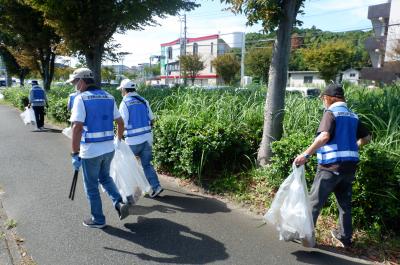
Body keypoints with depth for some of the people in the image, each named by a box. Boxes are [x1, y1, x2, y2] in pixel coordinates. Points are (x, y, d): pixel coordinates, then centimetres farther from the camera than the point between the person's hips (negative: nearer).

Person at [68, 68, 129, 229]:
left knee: (91, 186, 12)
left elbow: (77, 128, -20)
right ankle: (119, 203, 10)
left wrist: (75, 154, -15)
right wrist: (119, 139, 26)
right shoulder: (108, 97, 6)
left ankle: (98, 219, 25)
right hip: (109, 148, 6)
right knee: (105, 177, 27)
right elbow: (120, 122, 11)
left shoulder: (81, 98, -12)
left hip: (90, 151, -6)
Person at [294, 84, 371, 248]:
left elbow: (324, 136, -26)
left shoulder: (331, 113, -9)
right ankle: (345, 238, 27)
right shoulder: (353, 116, 12)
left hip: (331, 166, -7)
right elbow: (366, 137, 20)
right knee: (345, 203, 17)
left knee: (314, 201, 3)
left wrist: (306, 154, -27)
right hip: (350, 166, 7)